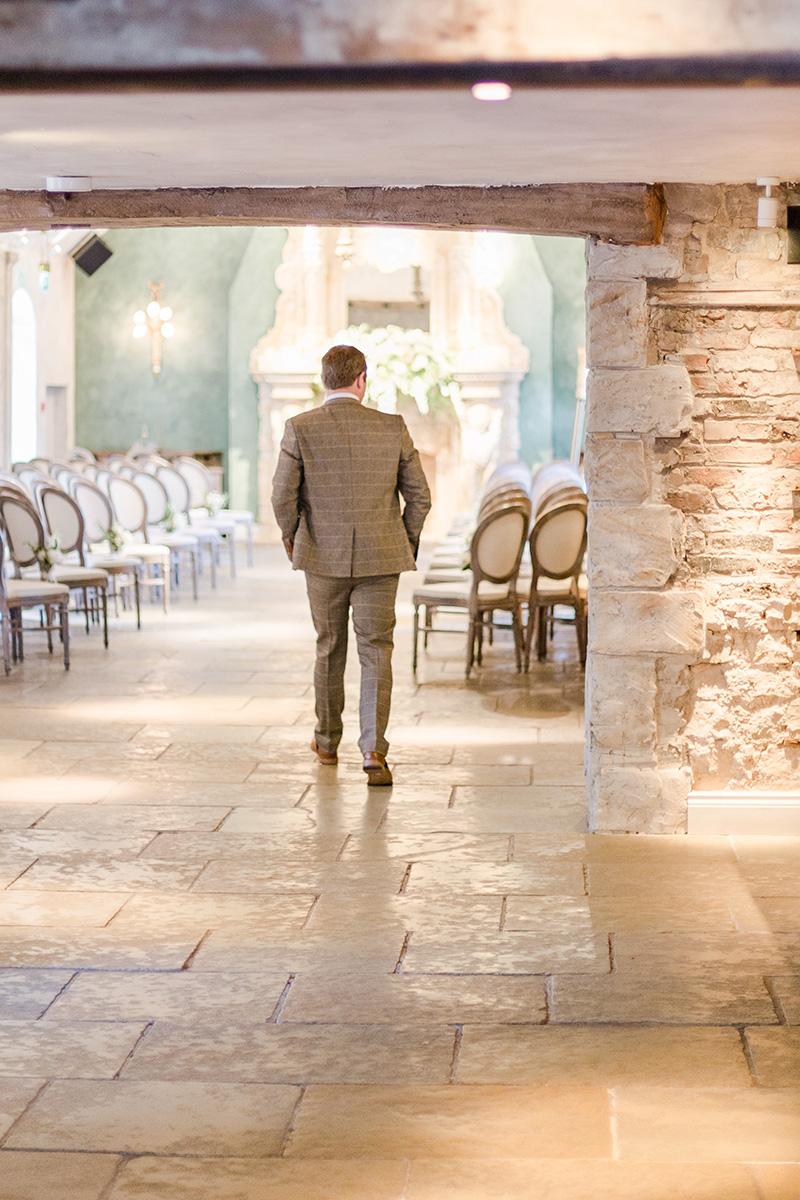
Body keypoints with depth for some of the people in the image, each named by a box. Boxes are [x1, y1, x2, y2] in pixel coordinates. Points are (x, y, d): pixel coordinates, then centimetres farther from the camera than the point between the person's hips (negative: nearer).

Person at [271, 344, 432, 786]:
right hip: (380, 559, -1)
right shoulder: (392, 428, -4)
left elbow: (282, 496, -8)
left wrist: (291, 537, 11)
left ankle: (327, 742, 30)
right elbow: (419, 496, 0)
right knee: (376, 651, 2)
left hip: (323, 557, 1)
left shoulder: (300, 429, -7)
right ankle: (373, 748, -11)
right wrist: (407, 542, 15)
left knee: (329, 649, 17)